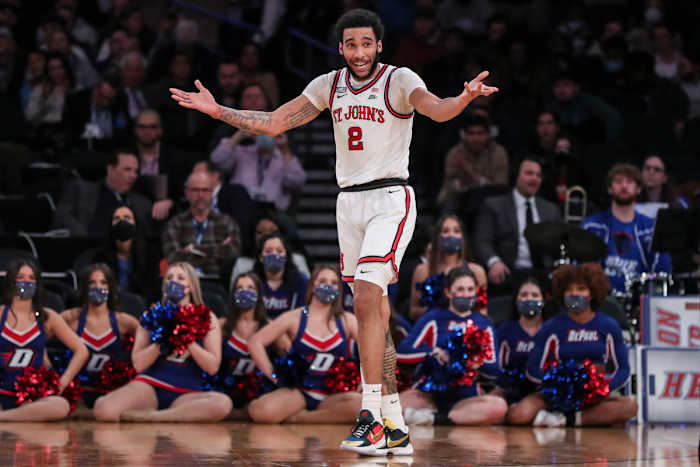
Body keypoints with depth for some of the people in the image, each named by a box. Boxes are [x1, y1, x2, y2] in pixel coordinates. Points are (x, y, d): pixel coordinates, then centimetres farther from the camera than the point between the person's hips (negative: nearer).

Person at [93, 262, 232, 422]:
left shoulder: (206, 318, 11)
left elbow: (213, 367, 0)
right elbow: (138, 364, 3)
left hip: (186, 392, 1)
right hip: (150, 386, -1)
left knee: (223, 403, -37)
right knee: (104, 410, -32)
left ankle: (150, 416, -24)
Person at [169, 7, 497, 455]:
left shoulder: (400, 80, -7)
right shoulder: (330, 85, 9)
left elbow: (437, 110, -26)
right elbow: (274, 123, 14)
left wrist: (465, 97, -47)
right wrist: (217, 110, 8)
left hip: (390, 200, -6)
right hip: (350, 201, 6)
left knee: (367, 299, -21)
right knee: (373, 313, 6)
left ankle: (371, 415, -23)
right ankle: (395, 422, 11)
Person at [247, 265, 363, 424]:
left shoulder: (346, 321, 7)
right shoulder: (294, 318, 4)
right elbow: (255, 342, 1)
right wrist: (274, 376, -4)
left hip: (333, 395, 2)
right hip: (299, 392, -2)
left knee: (359, 404, -36)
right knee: (260, 411, -33)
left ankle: (299, 418, -16)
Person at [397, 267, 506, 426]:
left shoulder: (483, 325, 15)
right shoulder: (433, 319, 8)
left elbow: (494, 370, 6)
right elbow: (402, 353, -2)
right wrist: (436, 353, -15)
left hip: (466, 399, 2)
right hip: (430, 395, -2)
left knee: (499, 406, -33)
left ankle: (435, 419, -26)